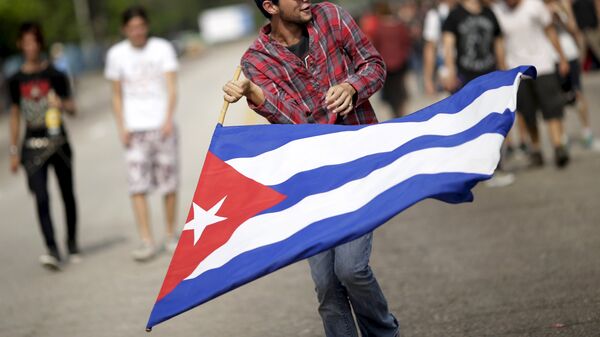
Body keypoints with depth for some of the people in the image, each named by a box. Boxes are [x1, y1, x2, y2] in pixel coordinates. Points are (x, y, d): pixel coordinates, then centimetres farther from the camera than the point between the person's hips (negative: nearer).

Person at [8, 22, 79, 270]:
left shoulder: (55, 75, 0)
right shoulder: (16, 80, 5)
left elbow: (72, 108, 0)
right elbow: (15, 116, 11)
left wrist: (61, 104, -24)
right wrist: (14, 151, 9)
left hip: (58, 142, 0)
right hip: (33, 145, 0)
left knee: (67, 194, 9)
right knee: (41, 198, -12)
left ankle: (72, 244, 26)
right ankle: (52, 251, -18)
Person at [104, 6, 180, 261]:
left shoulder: (162, 48, 2)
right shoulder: (117, 54, 6)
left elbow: (171, 88, -4)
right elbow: (117, 96, 12)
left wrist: (169, 119, -18)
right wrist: (122, 127, 0)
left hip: (162, 127, -1)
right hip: (135, 130, 1)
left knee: (169, 183, 2)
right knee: (137, 185, -9)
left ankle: (171, 236, 16)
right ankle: (147, 242, -10)